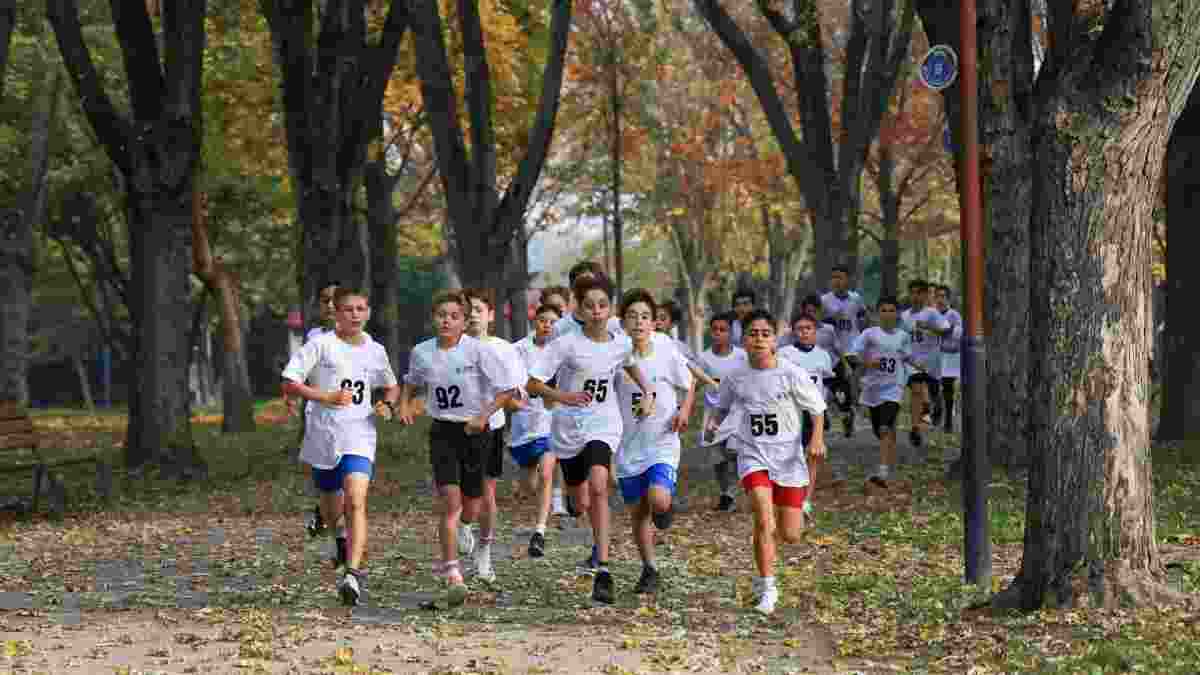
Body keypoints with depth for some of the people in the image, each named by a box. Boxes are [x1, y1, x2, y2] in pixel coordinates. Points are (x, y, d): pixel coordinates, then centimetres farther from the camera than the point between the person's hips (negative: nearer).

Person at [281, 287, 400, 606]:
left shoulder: (375, 351, 8)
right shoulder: (321, 345, -4)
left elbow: (392, 386, 26)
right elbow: (289, 383, -9)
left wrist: (387, 405, 5)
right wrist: (326, 396, -20)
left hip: (359, 438, 1)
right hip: (324, 437, -1)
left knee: (356, 502, -20)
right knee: (333, 511, 14)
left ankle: (353, 574, -28)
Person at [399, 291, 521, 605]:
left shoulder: (479, 350, -11)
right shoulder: (422, 352, 0)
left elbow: (509, 387, -10)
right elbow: (412, 381, 22)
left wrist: (484, 415, -17)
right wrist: (405, 404, 4)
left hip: (474, 430, -1)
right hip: (442, 432, 1)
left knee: (470, 511, 7)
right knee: (450, 502, -16)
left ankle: (446, 557, 42)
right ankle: (453, 574, -13)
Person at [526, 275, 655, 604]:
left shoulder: (621, 343, -2)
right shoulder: (567, 344, -13)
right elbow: (532, 384, -15)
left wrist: (647, 393, 11)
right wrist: (562, 396, -31)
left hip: (603, 425, 0)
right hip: (569, 428, 0)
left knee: (598, 486, -26)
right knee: (582, 502, 14)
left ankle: (603, 571, -28)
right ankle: (600, 540, 51)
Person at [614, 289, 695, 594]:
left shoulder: (668, 354, -7)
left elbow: (689, 386, 8)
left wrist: (684, 410, -10)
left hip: (662, 445, -2)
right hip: (628, 448, 2)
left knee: (658, 501, -23)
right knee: (637, 512, 9)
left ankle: (663, 509, 15)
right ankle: (649, 571, 27)